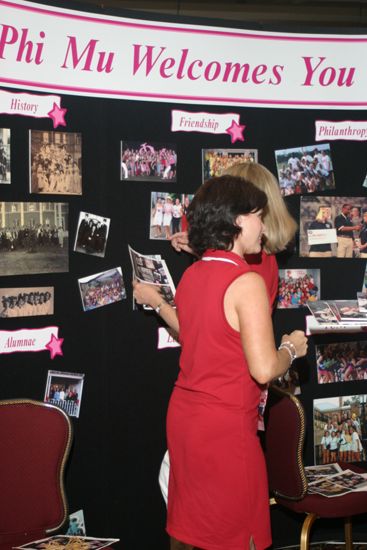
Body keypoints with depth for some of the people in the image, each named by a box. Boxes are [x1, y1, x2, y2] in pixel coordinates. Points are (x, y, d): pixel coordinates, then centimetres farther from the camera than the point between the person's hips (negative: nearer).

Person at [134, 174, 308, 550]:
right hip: (224, 426, -8)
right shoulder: (246, 282, -19)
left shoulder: (190, 275, 4)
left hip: (184, 415, 8)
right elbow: (263, 369, -21)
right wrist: (292, 347, -3)